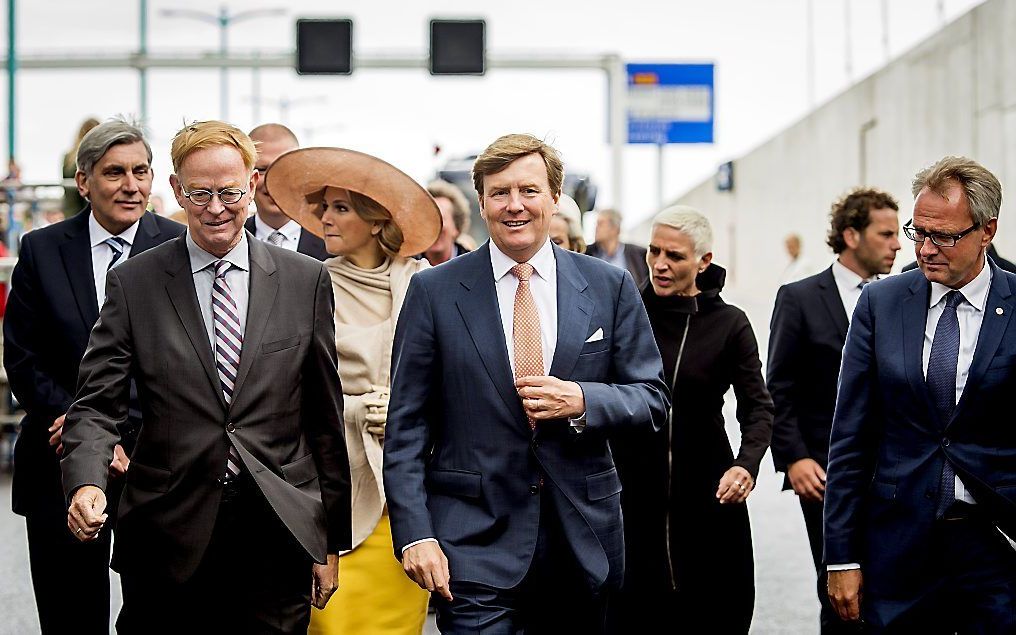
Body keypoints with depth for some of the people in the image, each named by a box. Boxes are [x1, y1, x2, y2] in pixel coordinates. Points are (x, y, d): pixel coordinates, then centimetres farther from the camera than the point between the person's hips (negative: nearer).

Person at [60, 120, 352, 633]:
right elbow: (95, 405, -1)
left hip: (277, 538, 1)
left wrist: (331, 542, 8)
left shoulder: (307, 281, 6)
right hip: (169, 543, 0)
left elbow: (326, 418, 8)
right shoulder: (132, 283, 3)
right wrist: (87, 483, -21)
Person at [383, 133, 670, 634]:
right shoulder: (434, 292, 1)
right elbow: (406, 427, 0)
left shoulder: (609, 287, 5)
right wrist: (414, 534, -9)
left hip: (582, 544, 2)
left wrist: (581, 401, -12)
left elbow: (652, 400, 7)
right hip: (473, 544, -2)